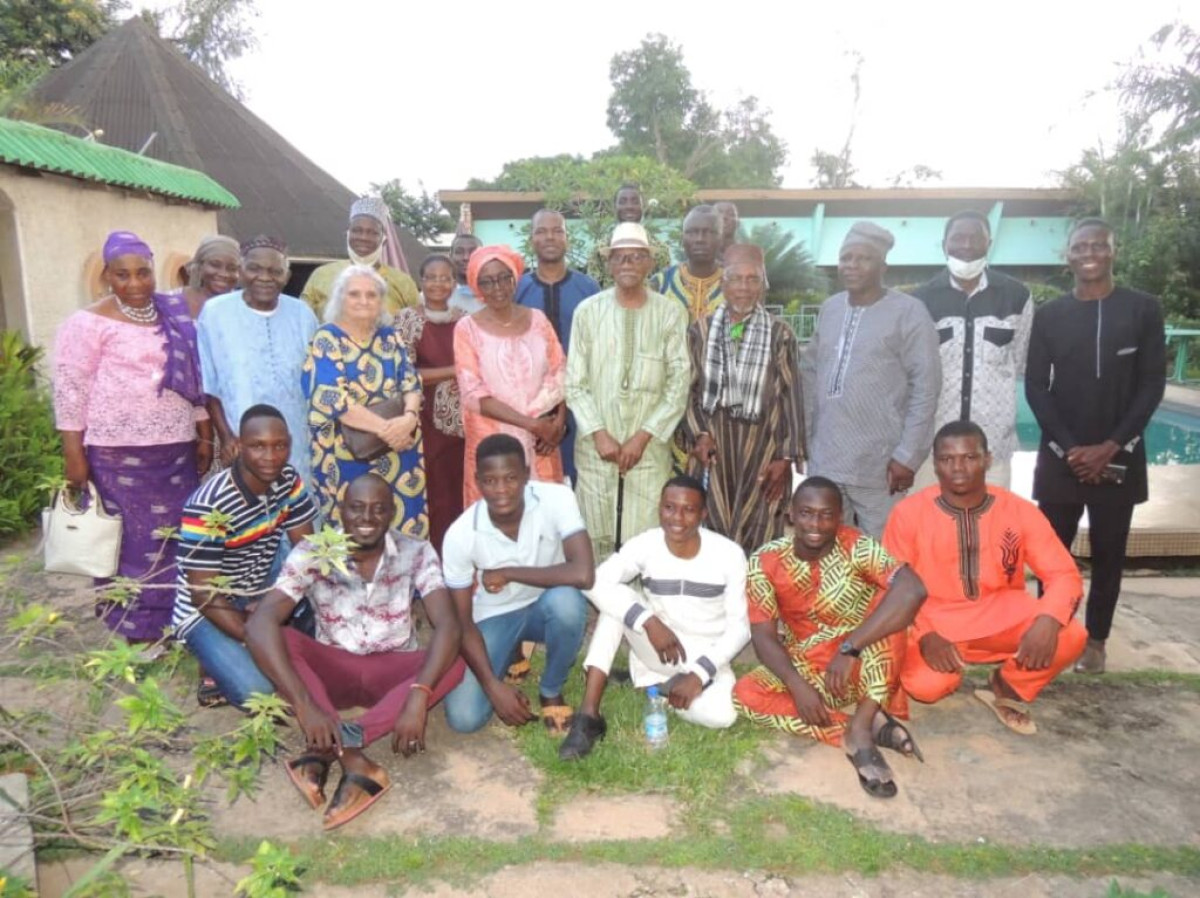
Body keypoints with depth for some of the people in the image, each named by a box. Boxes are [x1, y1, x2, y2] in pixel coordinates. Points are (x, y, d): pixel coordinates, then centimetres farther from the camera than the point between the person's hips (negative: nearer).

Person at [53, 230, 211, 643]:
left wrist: (205, 436, 13)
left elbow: (195, 379, 16)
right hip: (117, 454, -5)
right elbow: (70, 388, -7)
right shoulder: (89, 322, -5)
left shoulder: (176, 317, 11)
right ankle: (138, 632, 14)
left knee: (178, 538, 9)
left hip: (176, 451, 5)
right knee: (133, 541, 1)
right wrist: (73, 453, -12)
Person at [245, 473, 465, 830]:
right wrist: (304, 704, -40)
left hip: (392, 673, 0)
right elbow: (260, 623, -28)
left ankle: (326, 748, -35)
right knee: (279, 638, -29)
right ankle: (353, 761, -38)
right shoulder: (311, 554, -15)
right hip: (332, 671, 0)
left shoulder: (417, 555, -14)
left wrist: (418, 696, -41)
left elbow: (448, 627, -25)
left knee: (454, 665, -30)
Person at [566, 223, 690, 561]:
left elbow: (679, 382, -2)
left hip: (651, 447, 0)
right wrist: (598, 433, -8)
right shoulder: (588, 311, 1)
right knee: (596, 538, 8)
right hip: (596, 446, 1)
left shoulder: (671, 313, 0)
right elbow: (574, 382, 1)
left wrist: (643, 436, -8)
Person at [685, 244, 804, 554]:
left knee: (757, 539, 1)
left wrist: (786, 457, -5)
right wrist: (699, 434, -6)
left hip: (762, 447, -1)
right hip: (713, 444, 2)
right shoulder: (700, 332, 8)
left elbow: (791, 398, 0)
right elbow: (688, 389, 8)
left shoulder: (780, 335, 3)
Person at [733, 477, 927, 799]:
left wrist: (849, 648, -38)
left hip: (862, 669, -2)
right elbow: (764, 636, -11)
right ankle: (872, 725, -24)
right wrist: (798, 687, -28)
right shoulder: (765, 563, -11)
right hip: (804, 668, 2)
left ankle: (860, 729, -26)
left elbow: (913, 591, -34)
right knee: (745, 694, -25)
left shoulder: (856, 547, -18)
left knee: (890, 601, -28)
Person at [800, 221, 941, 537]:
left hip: (880, 466, -5)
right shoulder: (829, 308, 11)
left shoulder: (908, 312, -7)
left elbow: (925, 387, -10)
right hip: (823, 460, 5)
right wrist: (803, 434, 11)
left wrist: (907, 455, -14)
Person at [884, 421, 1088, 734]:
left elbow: (1064, 574, -8)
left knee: (1070, 635, -25)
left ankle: (1007, 688, 6)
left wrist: (1048, 620, -30)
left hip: (1002, 622, 2)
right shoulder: (909, 513, -12)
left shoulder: (1020, 511, -6)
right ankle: (948, 668, 10)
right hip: (934, 625, -2)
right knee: (924, 685, -30)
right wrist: (924, 636, -26)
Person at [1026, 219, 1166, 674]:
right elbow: (1035, 386, 1)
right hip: (1061, 455, 1)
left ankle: (1095, 640, 20)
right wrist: (1069, 447, -9)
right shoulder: (1049, 314, 4)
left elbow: (1152, 384, -2)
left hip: (1118, 456, 0)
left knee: (1109, 552, 7)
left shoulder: (1143, 309, 2)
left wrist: (1110, 447, -11)